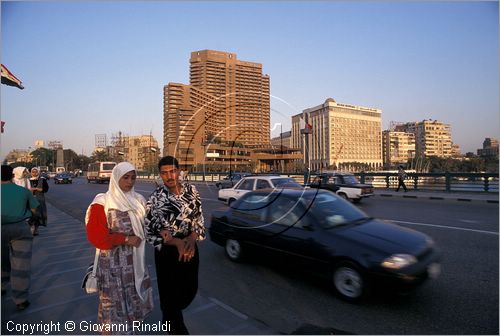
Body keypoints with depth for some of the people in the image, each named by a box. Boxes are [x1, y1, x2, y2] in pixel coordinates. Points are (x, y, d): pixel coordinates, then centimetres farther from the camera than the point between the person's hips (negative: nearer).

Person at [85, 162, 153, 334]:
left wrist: (139, 238, -4)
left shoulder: (139, 200, 4)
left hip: (136, 259, 5)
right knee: (115, 300, 7)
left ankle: (130, 327, 37)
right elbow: (95, 236, -14)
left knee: (135, 298, 14)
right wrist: (126, 239, -16)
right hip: (113, 262, -5)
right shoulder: (102, 203, -11)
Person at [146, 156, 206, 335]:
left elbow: (199, 218, 2)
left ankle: (170, 318, 50)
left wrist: (192, 238, -16)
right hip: (167, 251, -4)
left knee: (190, 290, 19)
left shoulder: (191, 190, -6)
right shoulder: (155, 198, -16)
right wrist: (176, 242, -21)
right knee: (170, 293, 9)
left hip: (190, 247, 4)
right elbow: (149, 232, -10)